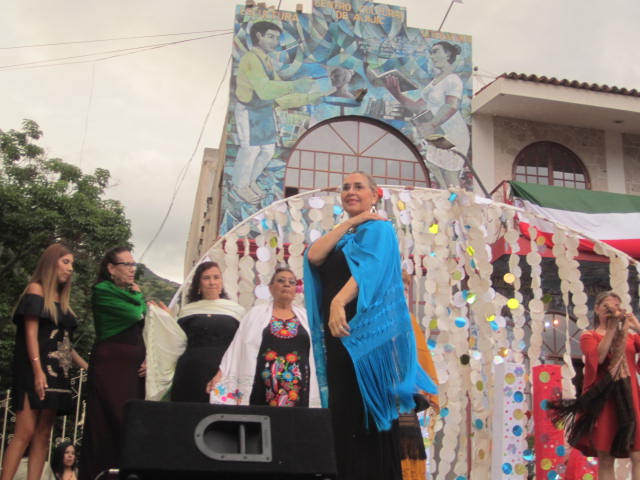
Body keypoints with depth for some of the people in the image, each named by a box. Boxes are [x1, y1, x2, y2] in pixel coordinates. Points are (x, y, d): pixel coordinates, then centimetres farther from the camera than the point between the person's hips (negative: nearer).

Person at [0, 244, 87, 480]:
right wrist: (38, 372, -20)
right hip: (35, 371, -7)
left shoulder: (61, 300, 19)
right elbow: (30, 333, -10)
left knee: (43, 434, 2)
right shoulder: (36, 290, -1)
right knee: (25, 432, -14)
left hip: (57, 372, 7)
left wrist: (87, 367, 15)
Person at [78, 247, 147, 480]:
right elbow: (135, 314, -17)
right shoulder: (103, 291, -4)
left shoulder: (130, 293, 19)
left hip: (134, 366, 7)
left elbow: (144, 329, 18)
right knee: (111, 423, -8)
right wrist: (138, 295, 4)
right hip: (111, 364, -7)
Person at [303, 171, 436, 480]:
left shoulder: (379, 229, 1)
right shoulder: (339, 237, 23)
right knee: (343, 415, 6)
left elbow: (367, 267, -19)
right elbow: (313, 256, 1)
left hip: (366, 330, -7)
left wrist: (339, 302, -36)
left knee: (368, 414, -7)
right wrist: (350, 222, 0)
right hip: (339, 333, 7)